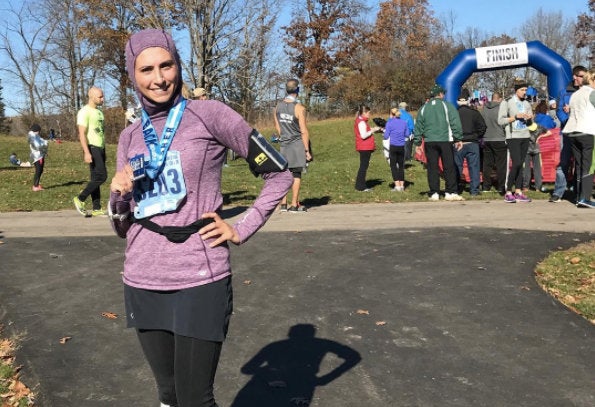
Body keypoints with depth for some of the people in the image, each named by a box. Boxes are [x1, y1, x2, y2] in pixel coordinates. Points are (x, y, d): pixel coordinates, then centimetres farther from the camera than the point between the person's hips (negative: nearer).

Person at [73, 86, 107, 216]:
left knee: (96, 179, 8)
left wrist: (104, 150, 18)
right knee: (101, 176, -15)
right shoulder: (84, 112, -9)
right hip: (92, 148, -8)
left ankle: (96, 209, 11)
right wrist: (86, 153, -25)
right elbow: (82, 134, -16)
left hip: (101, 148, 8)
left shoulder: (99, 112, 17)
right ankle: (80, 199, -3)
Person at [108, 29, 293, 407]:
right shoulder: (130, 136, 9)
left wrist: (242, 230, -8)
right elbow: (122, 226, 14)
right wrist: (118, 194, -6)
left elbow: (279, 174, -2)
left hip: (199, 280, -5)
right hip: (142, 281, 5)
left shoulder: (209, 114, -6)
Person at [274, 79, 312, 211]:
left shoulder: (278, 106, 3)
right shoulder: (299, 108, -14)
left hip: (284, 144, 5)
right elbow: (304, 131, -14)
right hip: (297, 143, -5)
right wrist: (307, 150, -10)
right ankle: (294, 205, 3)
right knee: (296, 174, 1)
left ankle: (283, 204, 13)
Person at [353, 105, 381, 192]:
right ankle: (361, 187, -2)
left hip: (365, 148, 10)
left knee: (363, 166, 13)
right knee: (363, 166, -6)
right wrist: (373, 130, -13)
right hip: (364, 148, -10)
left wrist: (372, 129, 11)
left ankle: (361, 186, 18)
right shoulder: (361, 122, -15)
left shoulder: (361, 121, 17)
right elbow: (363, 135, -22)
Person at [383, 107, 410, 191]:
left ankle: (397, 186, -3)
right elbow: (407, 135, 11)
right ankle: (402, 185, 13)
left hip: (393, 147, -4)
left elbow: (386, 136, -7)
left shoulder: (389, 123, -6)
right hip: (402, 147, 4)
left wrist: (384, 136, 14)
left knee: (393, 166, 3)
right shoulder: (404, 122, 6)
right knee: (401, 166, 12)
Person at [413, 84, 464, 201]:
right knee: (449, 167, 2)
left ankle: (434, 193, 5)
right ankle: (451, 193, 2)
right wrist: (458, 139, 0)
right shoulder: (447, 105, 1)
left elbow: (418, 127, 12)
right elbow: (455, 123, -4)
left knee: (432, 168, 5)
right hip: (445, 140, -3)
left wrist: (417, 143, 16)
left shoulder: (423, 108, 11)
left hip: (429, 142, 3)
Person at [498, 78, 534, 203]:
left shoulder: (526, 104, 14)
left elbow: (530, 123, 20)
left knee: (521, 164, 5)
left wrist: (529, 118, -3)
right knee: (516, 163, -15)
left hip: (525, 137, 6)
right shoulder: (506, 103, -2)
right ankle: (508, 193, -9)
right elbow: (500, 120, -8)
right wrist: (516, 116, -14)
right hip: (513, 137, -6)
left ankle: (518, 192, 8)